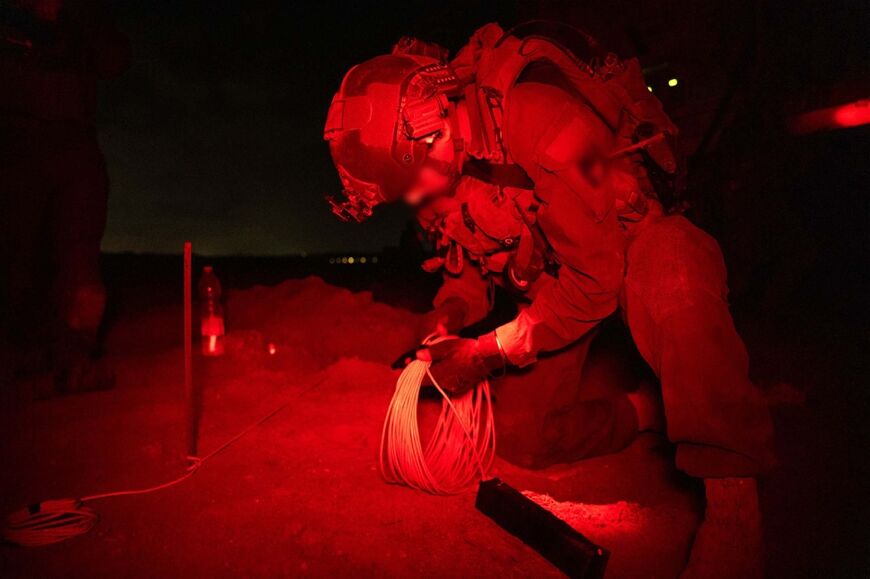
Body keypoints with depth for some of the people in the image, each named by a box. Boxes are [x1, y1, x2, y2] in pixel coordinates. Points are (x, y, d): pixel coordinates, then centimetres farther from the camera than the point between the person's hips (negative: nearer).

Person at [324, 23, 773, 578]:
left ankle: (733, 499, -31)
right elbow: (471, 259, 8)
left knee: (670, 278, -44)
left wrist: (494, 350, -26)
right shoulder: (438, 172, -7)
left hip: (630, 243, -5)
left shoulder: (538, 118, -31)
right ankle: (646, 413, 13)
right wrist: (455, 307, -14)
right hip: (547, 278, 6)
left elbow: (598, 273, -29)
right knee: (525, 437, -5)